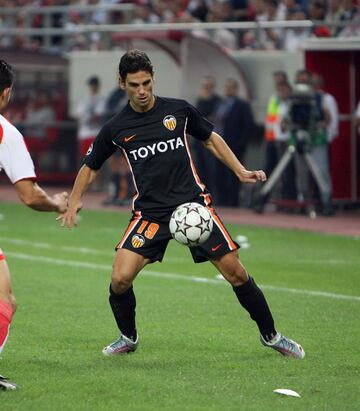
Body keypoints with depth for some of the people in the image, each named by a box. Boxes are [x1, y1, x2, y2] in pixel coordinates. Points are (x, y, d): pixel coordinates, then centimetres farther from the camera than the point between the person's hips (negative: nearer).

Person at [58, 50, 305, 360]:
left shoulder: (179, 110, 0)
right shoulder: (116, 129, 1)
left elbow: (211, 139, 16)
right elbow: (90, 167, 15)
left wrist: (241, 172, 7)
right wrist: (74, 202, 1)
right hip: (150, 212, 0)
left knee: (236, 273, -3)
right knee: (120, 279, -15)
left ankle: (270, 335, 18)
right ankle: (128, 337, 12)